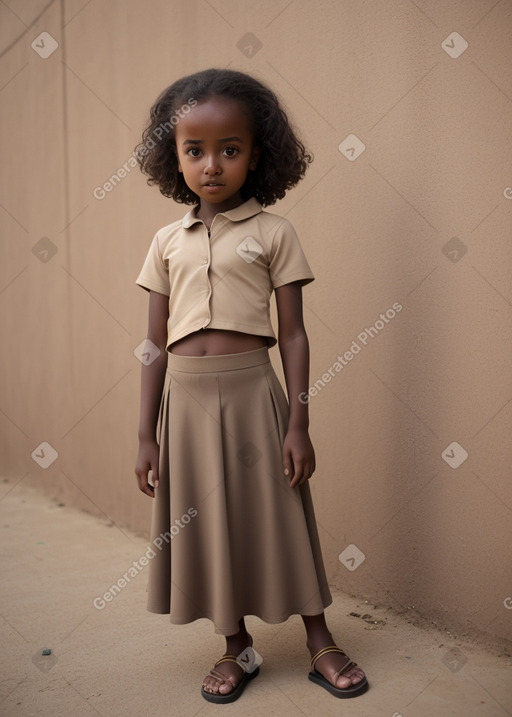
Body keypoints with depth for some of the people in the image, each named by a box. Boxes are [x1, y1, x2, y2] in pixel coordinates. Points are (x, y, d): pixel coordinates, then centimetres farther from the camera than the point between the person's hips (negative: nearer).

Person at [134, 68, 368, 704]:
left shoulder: (273, 233, -2)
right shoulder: (167, 242, 6)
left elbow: (293, 335, -3)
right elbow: (157, 344, 6)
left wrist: (298, 424, -7)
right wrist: (146, 435, 5)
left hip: (252, 392, -3)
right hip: (186, 396, 3)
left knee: (279, 516, 8)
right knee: (206, 523, 12)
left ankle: (321, 644, 28)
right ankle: (237, 647, 32)